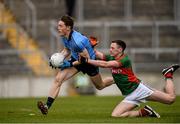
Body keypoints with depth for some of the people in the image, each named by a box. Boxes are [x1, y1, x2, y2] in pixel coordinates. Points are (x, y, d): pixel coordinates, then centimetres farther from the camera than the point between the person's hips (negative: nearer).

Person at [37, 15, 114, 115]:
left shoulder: (77, 41, -38)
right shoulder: (64, 36, -13)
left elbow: (86, 58, -28)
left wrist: (70, 64, -29)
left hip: (89, 62, -7)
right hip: (76, 59, 7)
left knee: (100, 86, 18)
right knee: (58, 79, -14)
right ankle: (47, 106, -18)